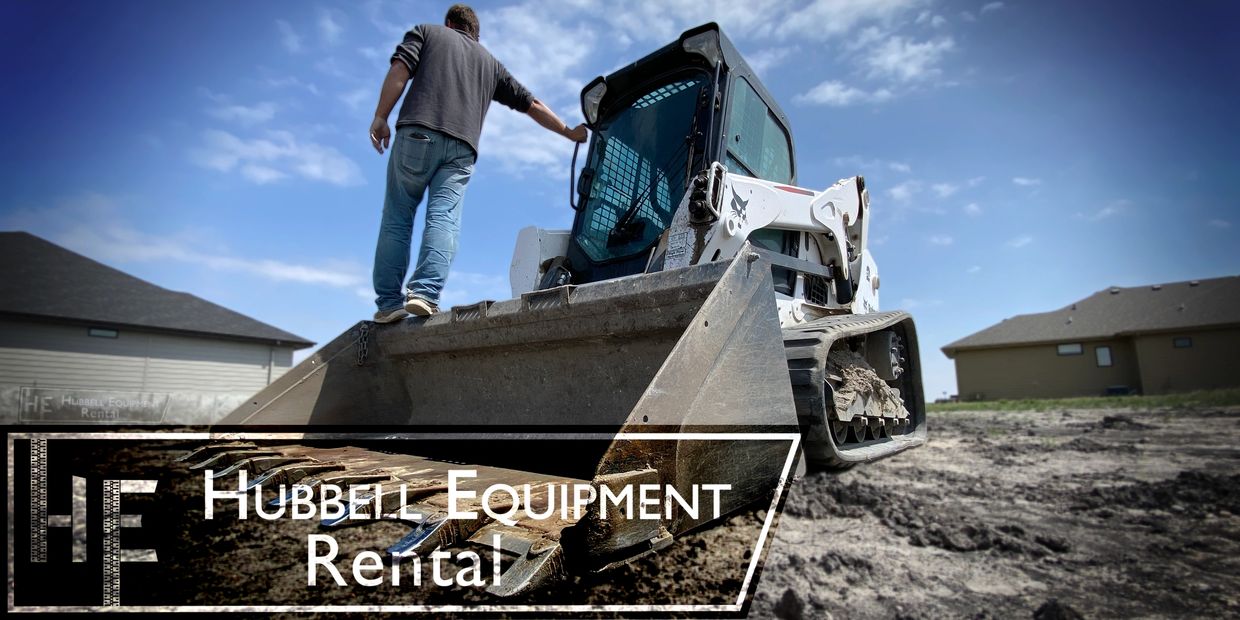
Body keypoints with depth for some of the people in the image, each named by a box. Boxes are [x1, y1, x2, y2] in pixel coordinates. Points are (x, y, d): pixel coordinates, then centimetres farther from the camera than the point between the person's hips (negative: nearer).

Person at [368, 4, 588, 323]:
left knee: (397, 218, 2)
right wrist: (568, 132, 37)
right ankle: (425, 293, -25)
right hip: (462, 147, 2)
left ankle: (389, 302, -4)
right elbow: (532, 104, 29)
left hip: (417, 132, -1)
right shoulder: (490, 62, 30)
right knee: (444, 219, -7)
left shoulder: (427, 31, 23)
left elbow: (400, 70, 5)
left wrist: (381, 117, 2)